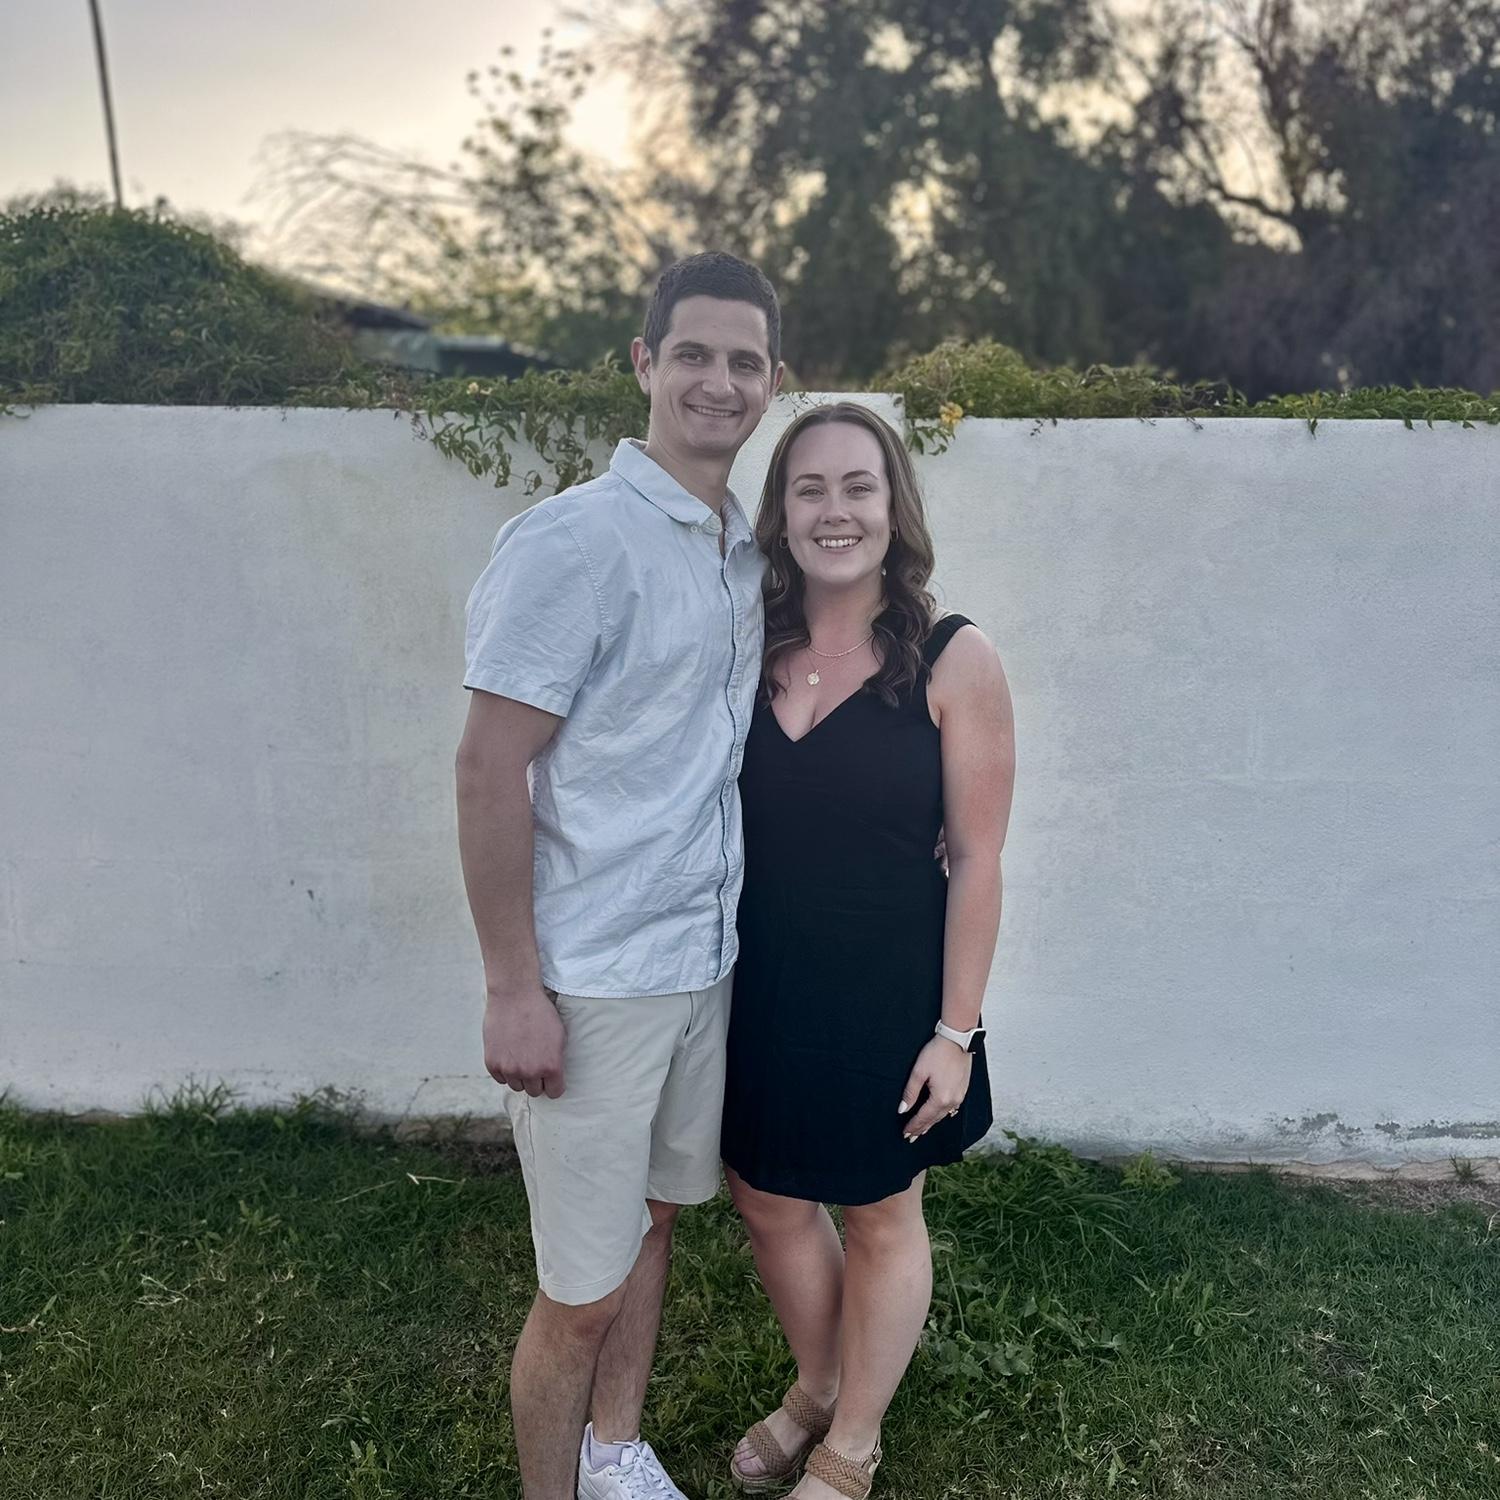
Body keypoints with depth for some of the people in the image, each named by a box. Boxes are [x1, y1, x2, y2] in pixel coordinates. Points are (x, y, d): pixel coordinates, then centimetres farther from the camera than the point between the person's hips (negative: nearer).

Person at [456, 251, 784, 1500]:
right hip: (592, 979, -7)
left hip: (707, 959, 8)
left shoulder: (749, 552, 7)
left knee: (655, 1218, 23)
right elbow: (489, 770, -17)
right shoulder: (574, 541, -16)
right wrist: (513, 988, -17)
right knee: (582, 1291, 6)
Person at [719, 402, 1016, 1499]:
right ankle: (817, 1389, 49)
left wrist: (956, 1029, -11)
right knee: (770, 1202, 19)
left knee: (880, 1219, 16)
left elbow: (976, 858, -11)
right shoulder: (749, 652, -2)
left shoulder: (955, 662, -13)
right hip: (759, 989, 4)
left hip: (885, 995, -4)